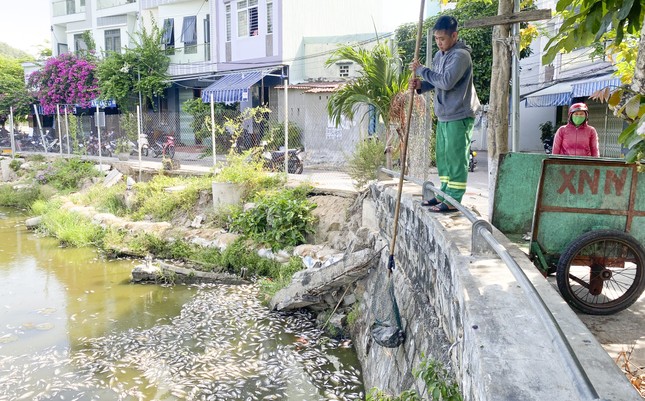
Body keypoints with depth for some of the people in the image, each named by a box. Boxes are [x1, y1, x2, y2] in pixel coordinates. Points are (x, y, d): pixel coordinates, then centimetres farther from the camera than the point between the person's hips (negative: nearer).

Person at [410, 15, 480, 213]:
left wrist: (421, 70, -16)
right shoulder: (439, 55, 13)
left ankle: (454, 201, 1)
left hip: (459, 116, -9)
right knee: (443, 157, 13)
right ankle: (445, 194, 24)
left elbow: (446, 81, -26)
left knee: (456, 158, -5)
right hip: (444, 116, 9)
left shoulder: (461, 55, -15)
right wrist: (421, 85, 0)